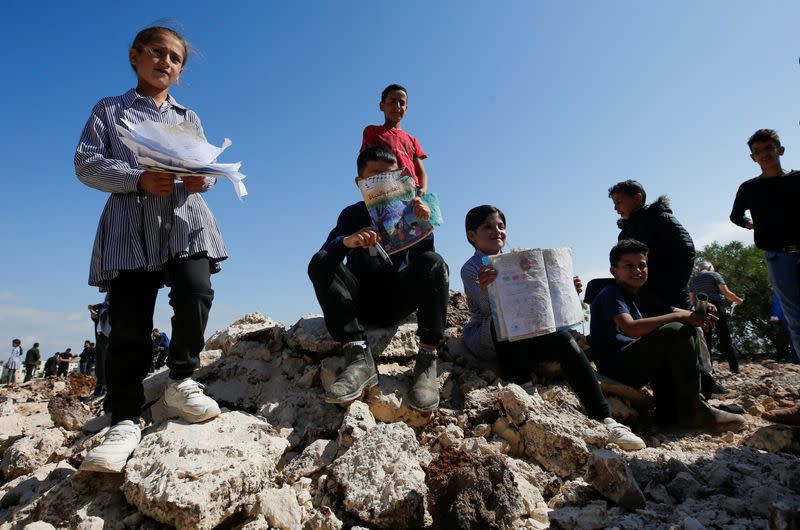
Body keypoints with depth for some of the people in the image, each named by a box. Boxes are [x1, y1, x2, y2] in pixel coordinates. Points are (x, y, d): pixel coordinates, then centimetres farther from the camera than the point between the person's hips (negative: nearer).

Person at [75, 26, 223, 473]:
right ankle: (126, 420, 1)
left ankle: (182, 380, 2)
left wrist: (202, 178, -10)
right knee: (129, 322, -6)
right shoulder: (109, 110, 16)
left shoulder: (188, 117, 24)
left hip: (185, 219, 2)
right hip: (131, 225, -1)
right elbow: (86, 163, 4)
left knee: (196, 292, -22)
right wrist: (139, 180, -13)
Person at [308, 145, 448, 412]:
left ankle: (427, 360, -34)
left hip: (398, 299, 0)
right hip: (361, 300, 1)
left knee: (433, 262, -25)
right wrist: (347, 241, -32)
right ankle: (358, 355, -37)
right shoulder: (352, 214, 8)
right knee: (320, 262, -24)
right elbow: (324, 254, -10)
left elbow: (420, 255, -7)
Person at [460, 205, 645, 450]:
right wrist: (484, 289, -41)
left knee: (563, 339, -22)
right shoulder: (471, 269, -3)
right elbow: (486, 309, -19)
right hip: (485, 337, -5)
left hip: (520, 339, 5)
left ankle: (604, 420, -21)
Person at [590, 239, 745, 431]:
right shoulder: (611, 294, -10)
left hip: (636, 363, 9)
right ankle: (693, 410, -13)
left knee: (691, 331, 6)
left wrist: (700, 316, -16)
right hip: (616, 367, -9)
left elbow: (677, 313, 8)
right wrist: (681, 316, -25)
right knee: (676, 332, -21)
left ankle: (670, 409, -2)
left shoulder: (643, 296, 18)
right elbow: (630, 328, -28)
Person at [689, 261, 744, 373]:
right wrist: (738, 300, 12)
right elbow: (726, 293, -4)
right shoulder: (714, 275, 3)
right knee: (725, 341, 2)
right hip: (717, 309, -3)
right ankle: (735, 369, 3)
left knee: (705, 342, 6)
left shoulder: (692, 280, 14)